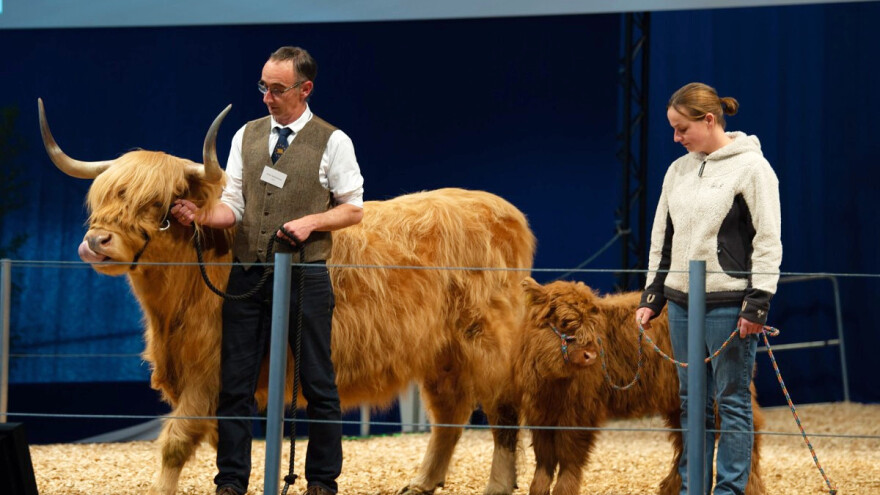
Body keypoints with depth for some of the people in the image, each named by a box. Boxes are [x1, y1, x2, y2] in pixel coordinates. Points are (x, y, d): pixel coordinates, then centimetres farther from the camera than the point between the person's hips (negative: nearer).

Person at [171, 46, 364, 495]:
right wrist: (201, 215, -12)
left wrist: (312, 222, -13)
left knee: (318, 385, 2)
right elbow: (234, 206, 8)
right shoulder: (246, 136, 10)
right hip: (246, 274, 3)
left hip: (304, 276, -3)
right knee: (235, 383, 3)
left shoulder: (333, 142, 0)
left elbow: (354, 210, 4)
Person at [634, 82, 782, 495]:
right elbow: (662, 238, 19)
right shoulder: (678, 170, 13)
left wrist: (757, 303, -13)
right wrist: (651, 296, 14)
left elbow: (768, 240, -8)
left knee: (732, 400, -2)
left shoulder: (750, 167, -6)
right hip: (682, 302, 6)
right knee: (691, 401, 10)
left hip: (729, 302, -6)